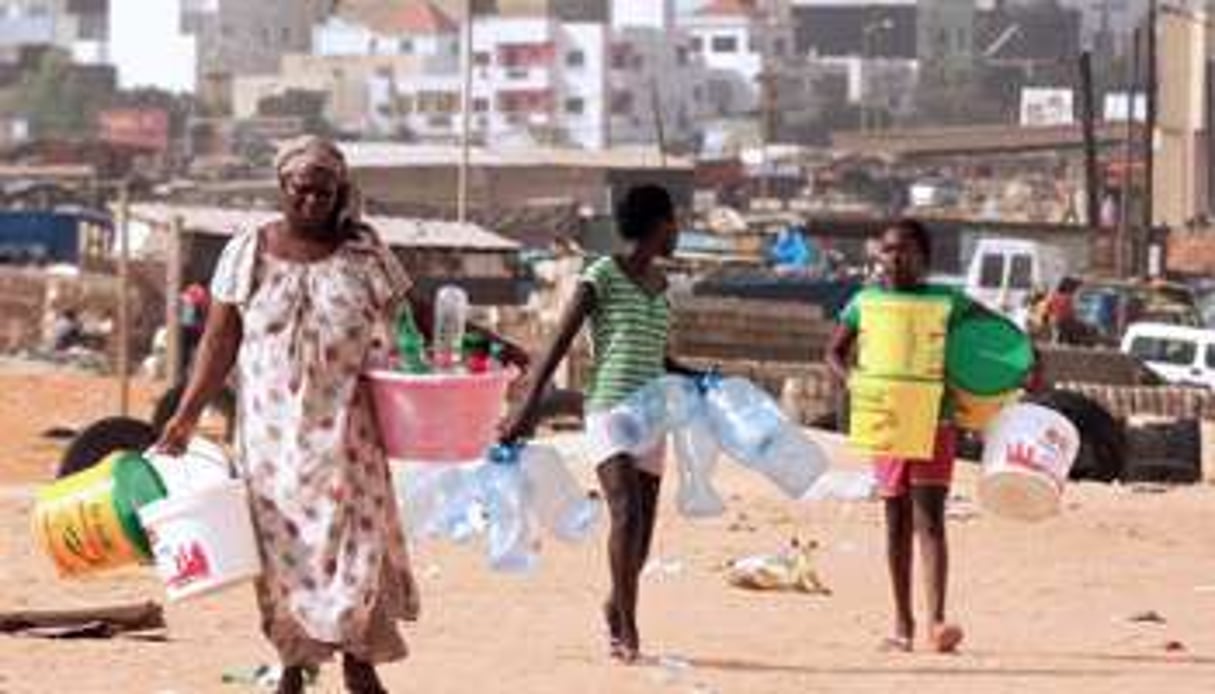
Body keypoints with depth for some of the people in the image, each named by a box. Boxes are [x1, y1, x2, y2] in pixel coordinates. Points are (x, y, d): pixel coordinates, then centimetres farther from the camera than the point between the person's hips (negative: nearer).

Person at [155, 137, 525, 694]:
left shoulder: (363, 251, 3)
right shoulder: (248, 252, 2)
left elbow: (414, 315, 6)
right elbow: (220, 340, 1)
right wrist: (187, 414, -5)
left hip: (344, 429, 0)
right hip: (274, 428, 0)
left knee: (356, 535, -3)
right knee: (282, 543, 3)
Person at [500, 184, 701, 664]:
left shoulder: (660, 282, 16)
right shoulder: (603, 276, -6)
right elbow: (560, 342, -12)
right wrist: (529, 405, -20)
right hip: (610, 408, -7)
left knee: (643, 529, 6)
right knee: (627, 512, -23)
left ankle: (616, 606, 31)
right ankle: (627, 626, -21)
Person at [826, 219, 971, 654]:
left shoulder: (945, 301, 0)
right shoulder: (867, 301, 5)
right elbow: (835, 351, 9)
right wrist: (850, 381, -11)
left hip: (933, 421, -3)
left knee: (929, 520, -13)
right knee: (897, 523, 9)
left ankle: (936, 622, -20)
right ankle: (902, 623, 17)